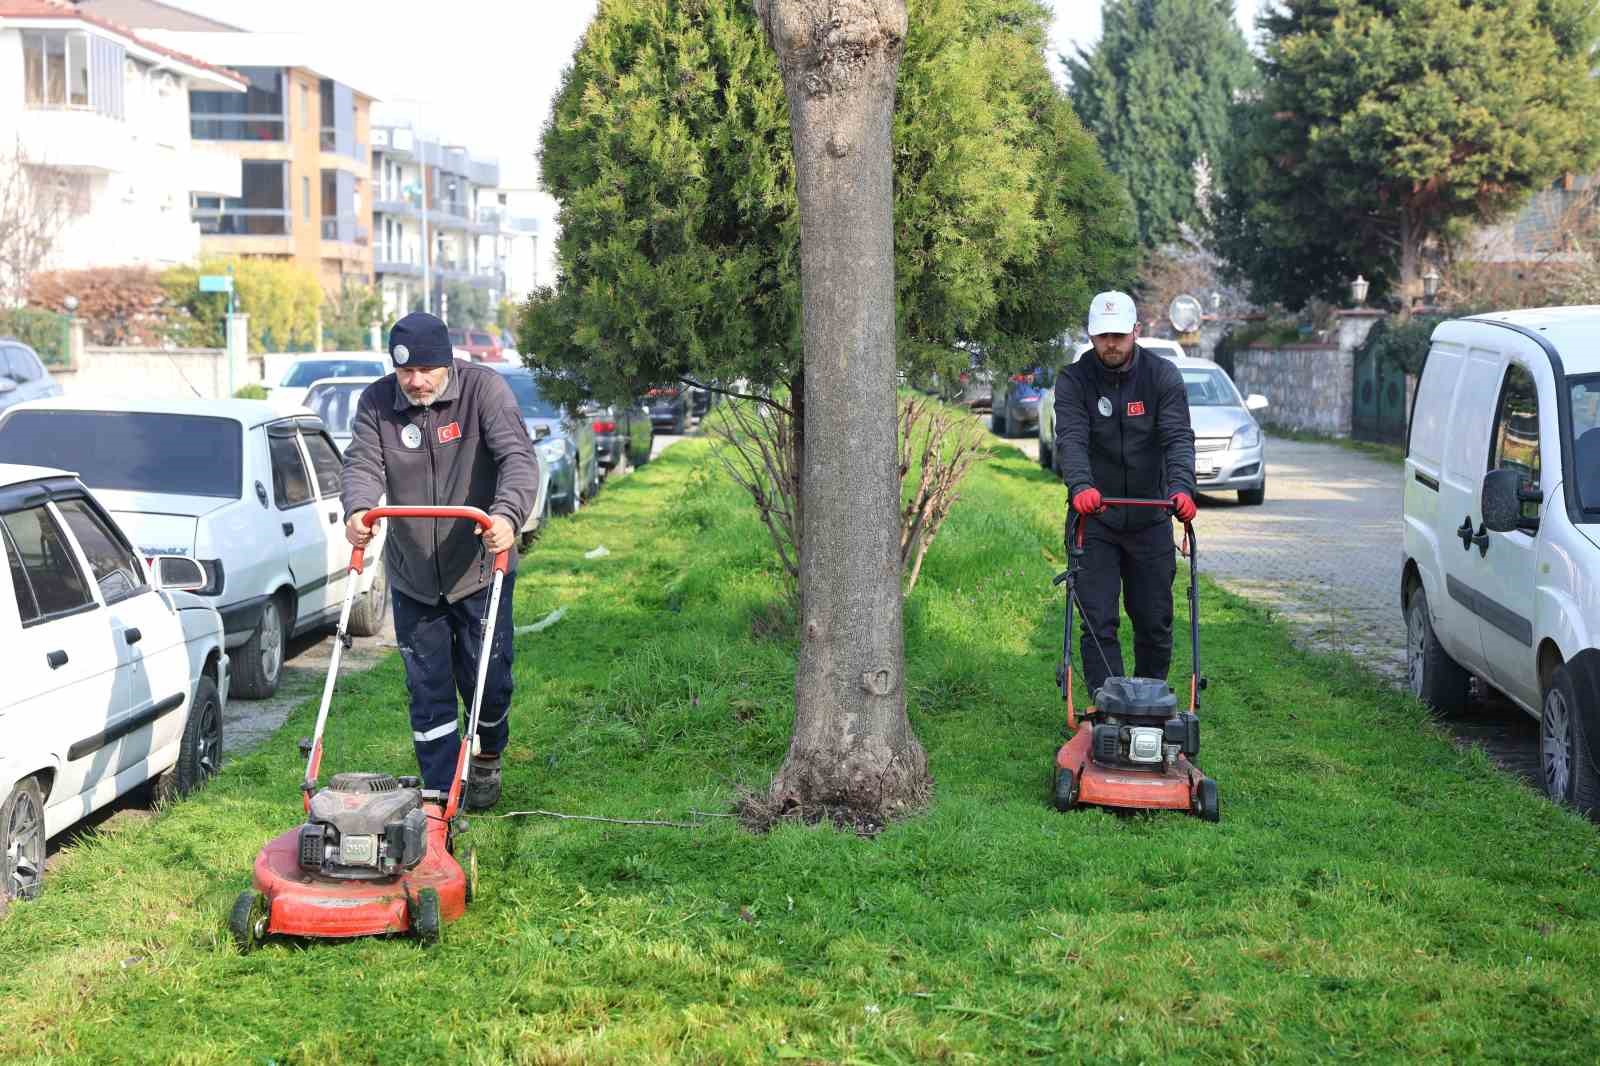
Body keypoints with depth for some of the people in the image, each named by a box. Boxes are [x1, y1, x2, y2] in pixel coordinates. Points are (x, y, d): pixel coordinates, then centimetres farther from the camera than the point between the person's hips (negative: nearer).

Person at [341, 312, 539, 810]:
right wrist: (358, 509, -38)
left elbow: (518, 456, -24)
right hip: (411, 578, 2)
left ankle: (487, 760, 36)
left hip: (479, 570, -2)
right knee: (428, 689, 3)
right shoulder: (377, 402, -4)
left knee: (488, 680, 6)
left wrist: (508, 513, -43)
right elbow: (363, 462, -15)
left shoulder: (484, 388, -14)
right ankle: (439, 796, 11)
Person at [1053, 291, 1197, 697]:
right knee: (1098, 622, -6)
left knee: (1155, 622, 9)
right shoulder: (1073, 380, -7)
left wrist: (1181, 487, -35)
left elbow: (1178, 437, -16)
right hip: (1095, 520, -1)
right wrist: (1081, 486, -42)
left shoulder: (1162, 376, -4)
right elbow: (1071, 439, -22)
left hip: (1150, 518, 1)